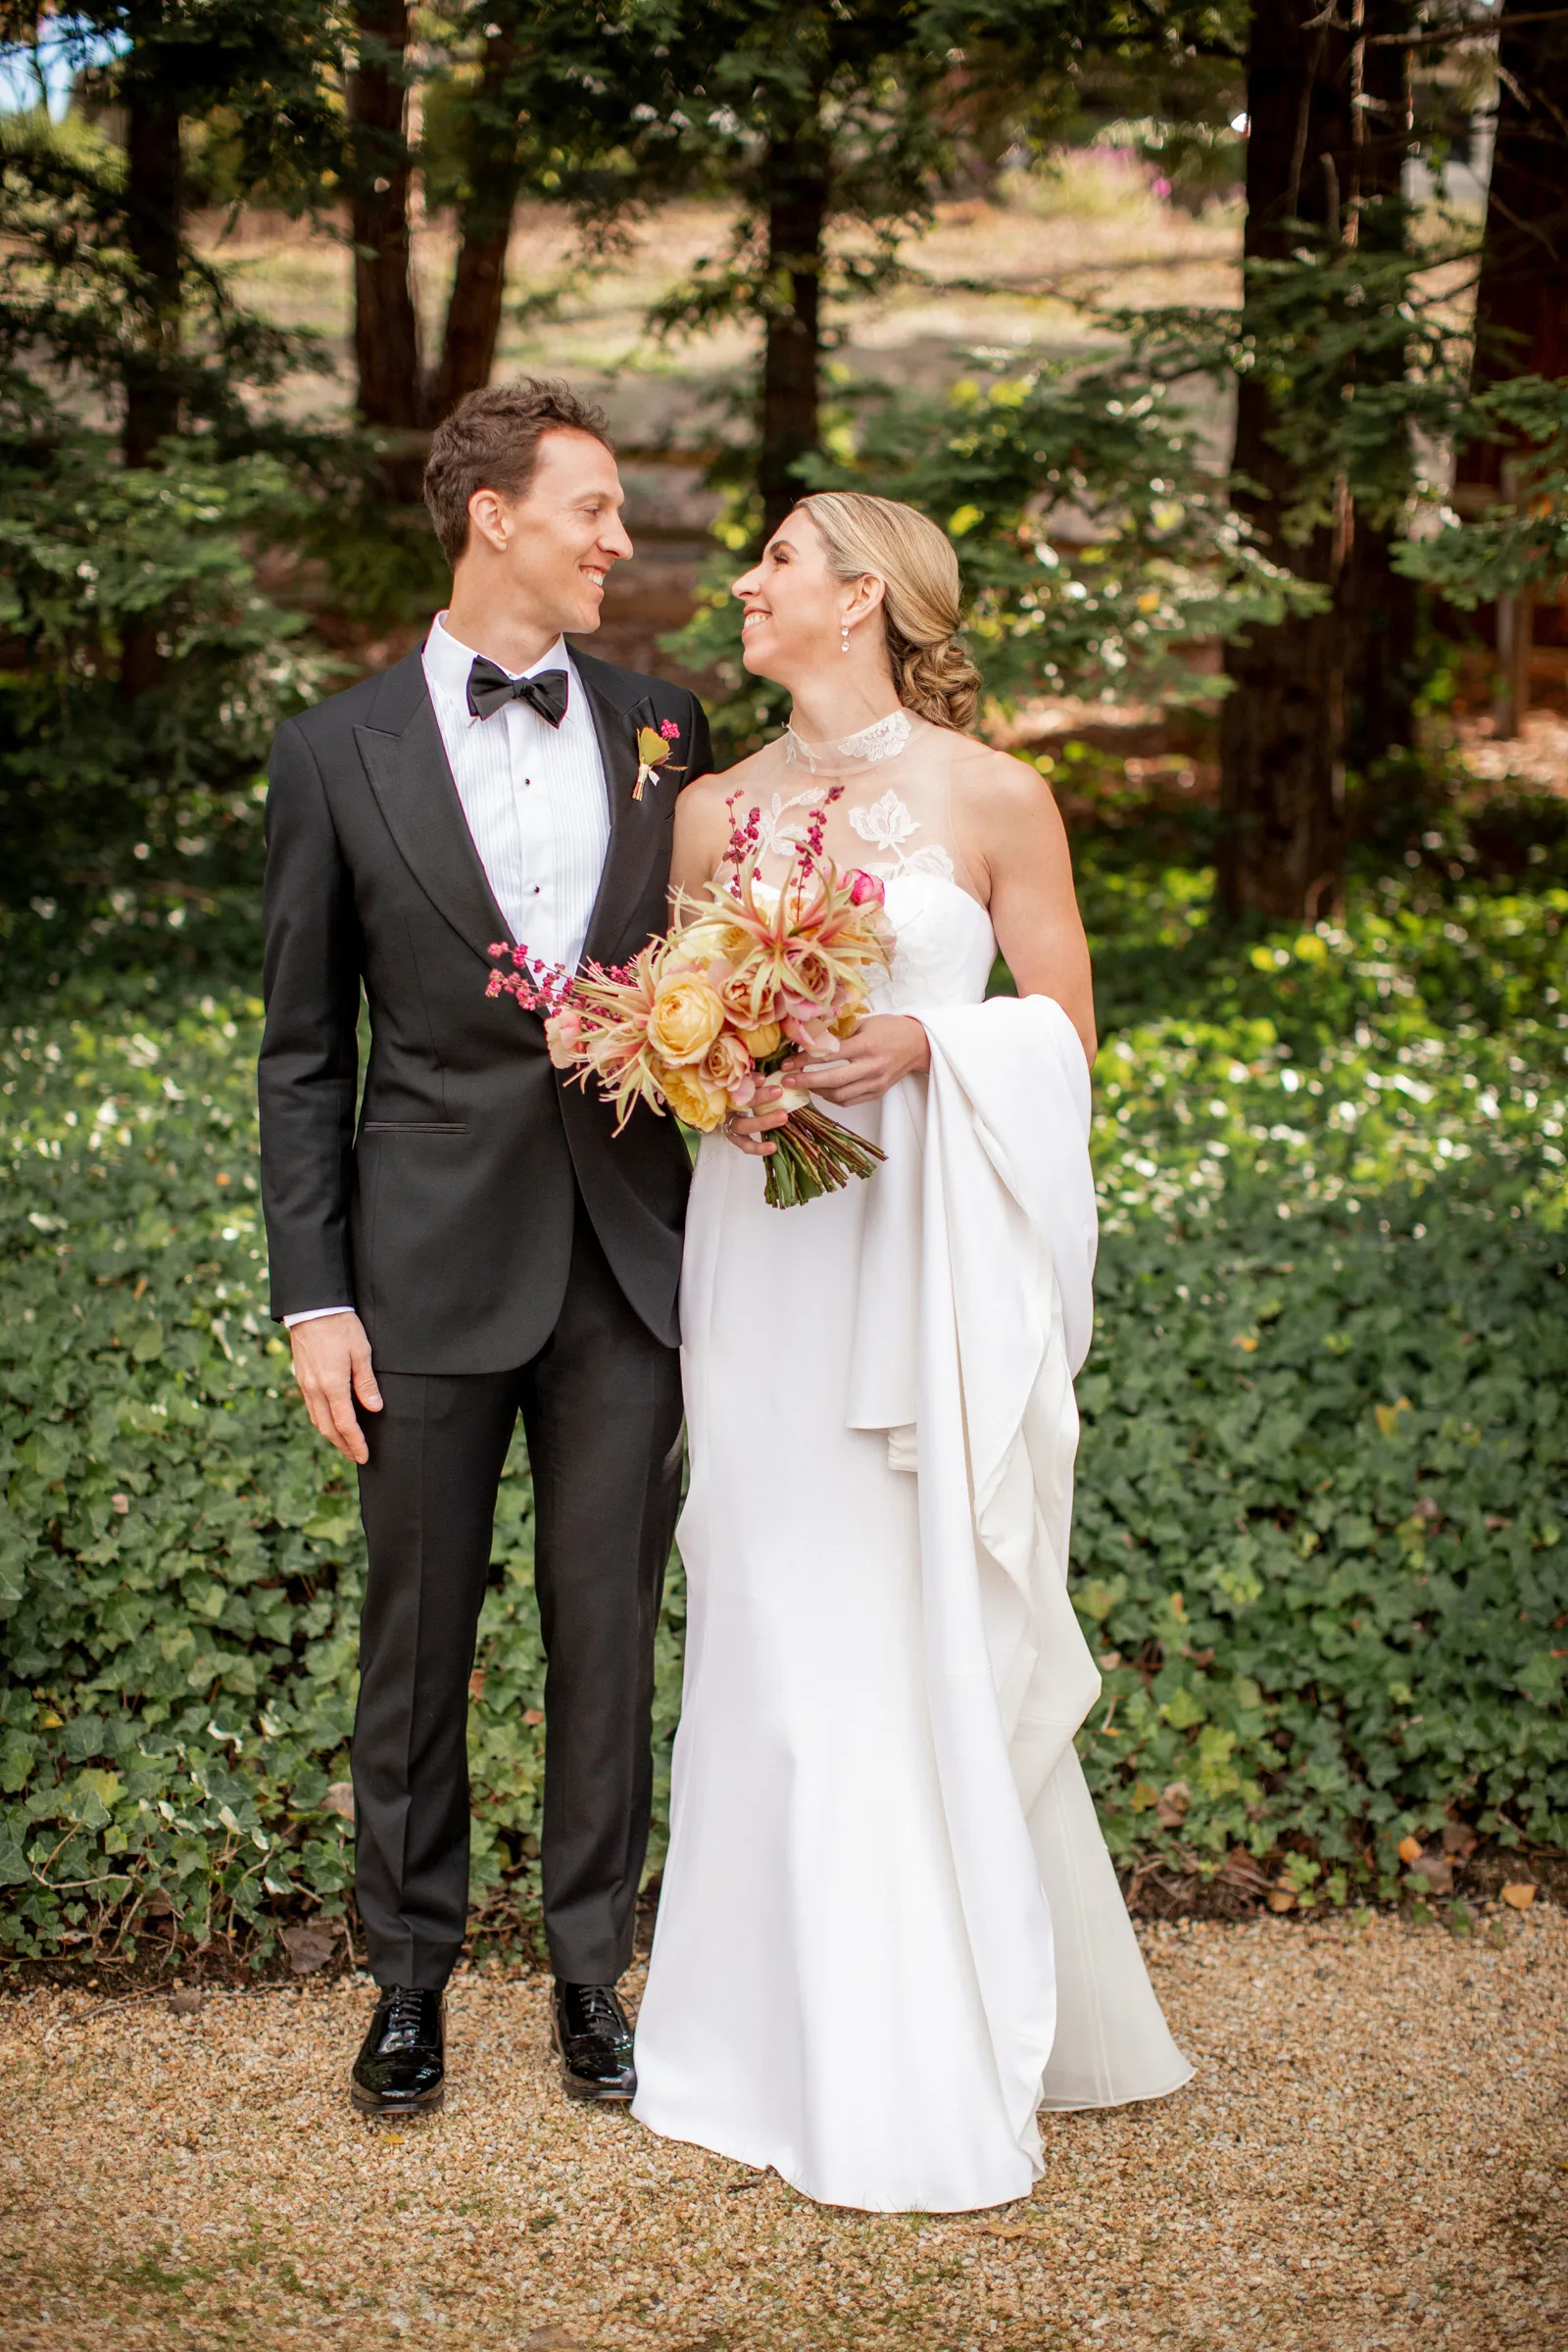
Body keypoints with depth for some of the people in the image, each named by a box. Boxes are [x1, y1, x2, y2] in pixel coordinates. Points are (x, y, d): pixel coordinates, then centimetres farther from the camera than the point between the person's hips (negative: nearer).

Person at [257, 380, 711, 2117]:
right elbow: (303, 1053, 0)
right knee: (416, 1637, 9)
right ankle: (410, 1975, 26)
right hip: (435, 1268, -2)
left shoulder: (662, 726, 6)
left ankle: (591, 1974, 24)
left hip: (627, 1266, 2)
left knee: (609, 1631, 9)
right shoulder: (341, 751, -1)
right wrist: (314, 1299, -5)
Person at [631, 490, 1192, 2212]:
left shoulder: (990, 799, -1)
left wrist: (923, 1044, -14)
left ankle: (947, 2058, 13)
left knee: (934, 1643, 0)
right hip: (765, 1250, 4)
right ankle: (792, 2032, 19)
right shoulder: (712, 810, 10)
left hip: (931, 1250, -3)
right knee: (777, 1638, 6)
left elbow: (1066, 1023, 2)